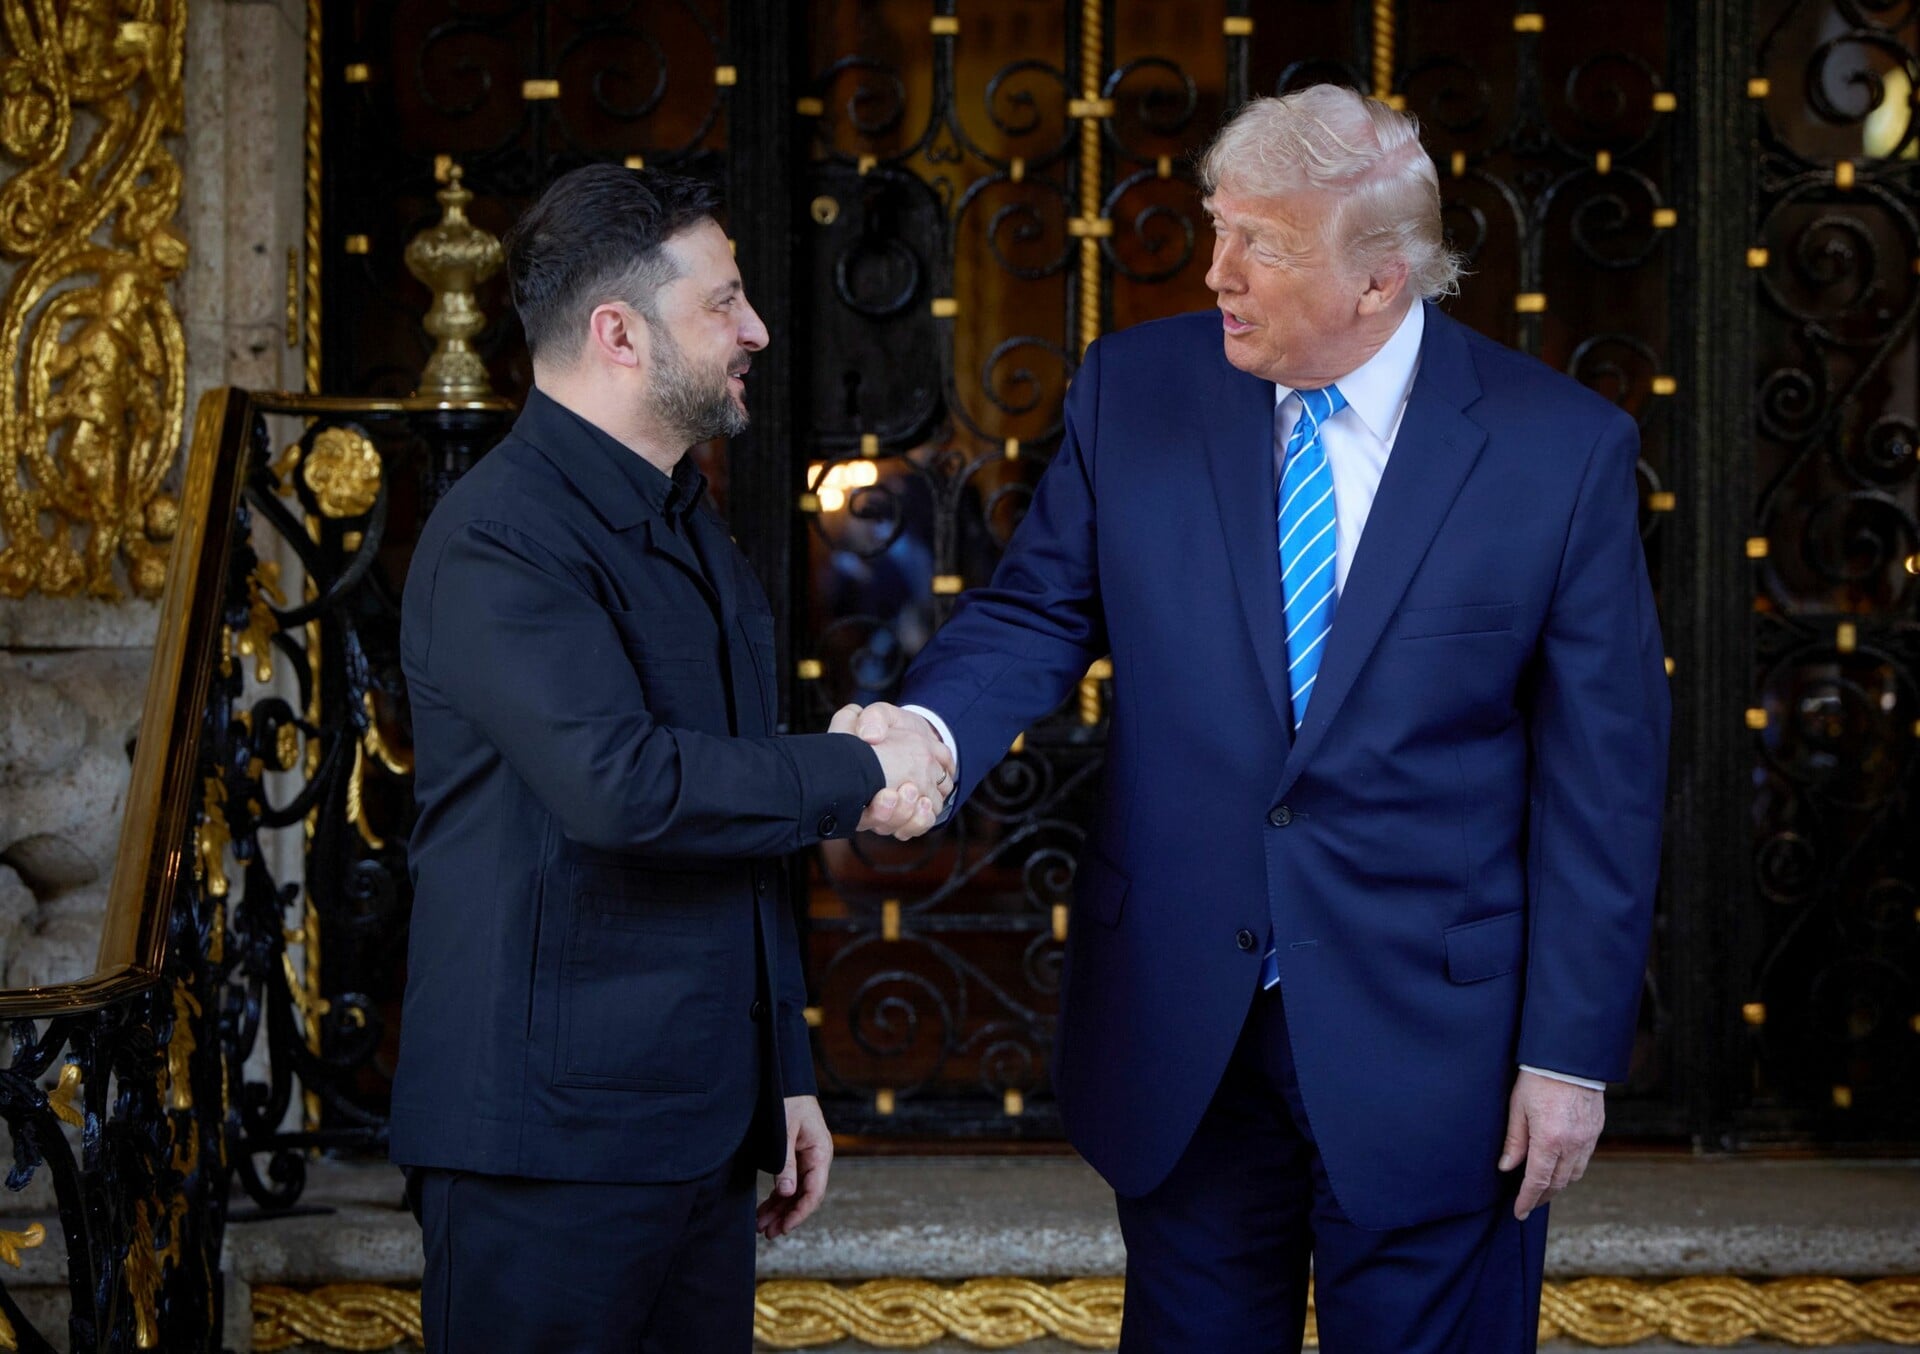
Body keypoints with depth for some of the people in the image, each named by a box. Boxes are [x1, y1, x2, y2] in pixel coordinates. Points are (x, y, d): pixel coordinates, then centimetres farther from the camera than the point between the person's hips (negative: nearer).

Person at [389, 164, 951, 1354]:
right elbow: (618, 784, -27)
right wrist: (857, 779, -15)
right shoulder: (500, 539, -13)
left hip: (705, 1128, 9)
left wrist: (788, 1076, 22)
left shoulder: (691, 529, 18)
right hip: (552, 1138, -9)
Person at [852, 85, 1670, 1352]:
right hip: (1180, 1028, 3)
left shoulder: (1563, 449, -9)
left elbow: (1602, 776, -6)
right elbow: (1039, 613, 4)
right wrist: (931, 725, -20)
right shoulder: (1135, 391, -1)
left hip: (1429, 1042, -2)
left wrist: (1573, 1052, -7)